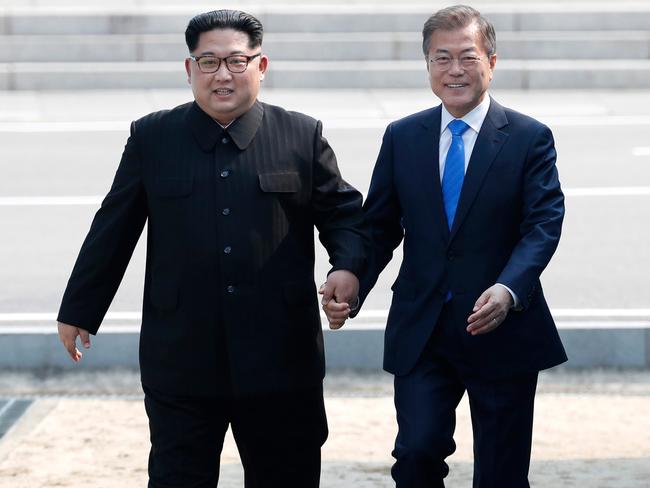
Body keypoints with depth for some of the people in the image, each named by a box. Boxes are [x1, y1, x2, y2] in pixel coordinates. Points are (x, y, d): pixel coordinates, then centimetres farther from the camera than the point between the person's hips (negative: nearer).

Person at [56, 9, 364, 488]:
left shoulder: (303, 136, 4)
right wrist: (79, 310, 13)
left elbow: (342, 213, 8)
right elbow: (112, 230, 9)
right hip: (181, 358, 0)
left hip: (280, 359, 0)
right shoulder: (151, 138, 5)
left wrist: (348, 266, -13)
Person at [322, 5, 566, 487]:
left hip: (502, 332, -2)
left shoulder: (530, 138, -2)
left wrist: (509, 289, -31)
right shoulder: (402, 138, 7)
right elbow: (380, 227, 9)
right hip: (422, 333, 2)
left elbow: (543, 224, -12)